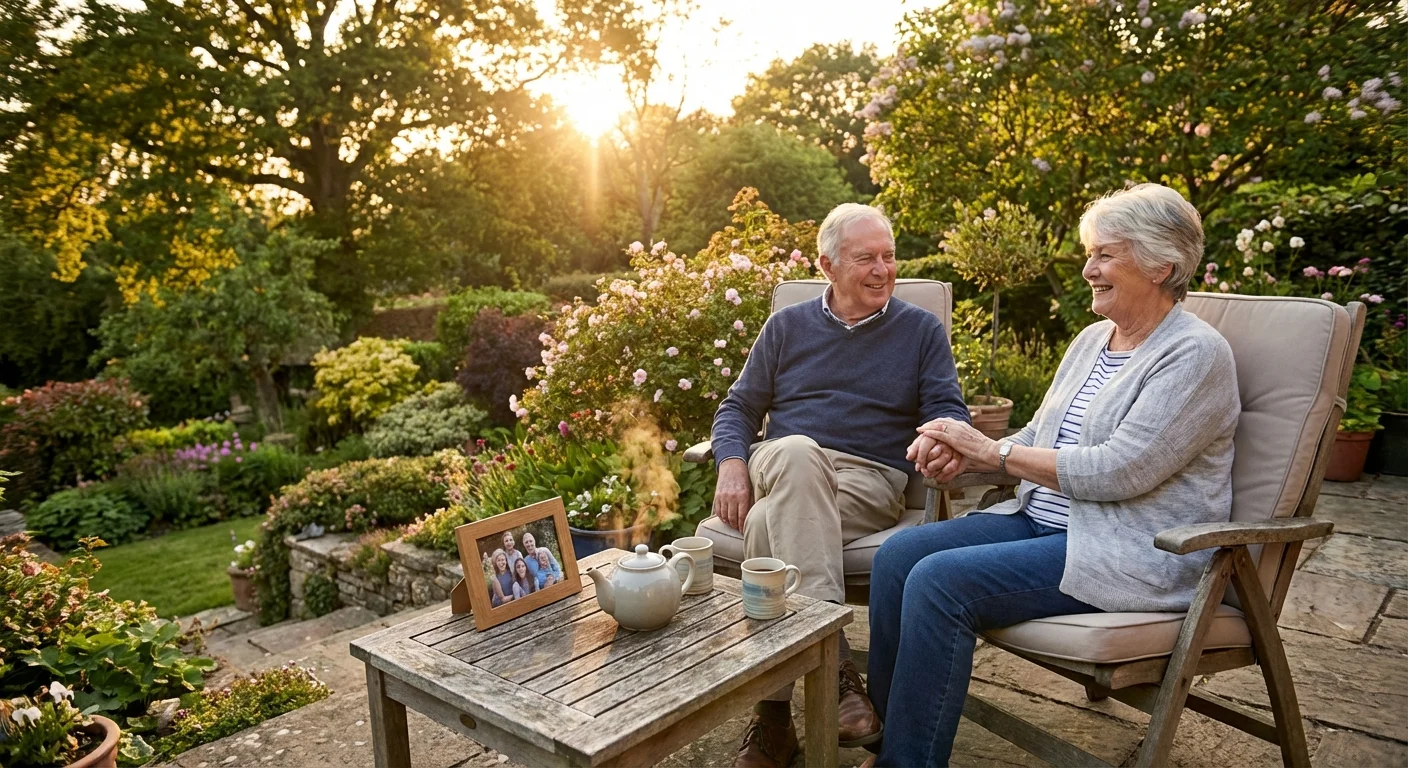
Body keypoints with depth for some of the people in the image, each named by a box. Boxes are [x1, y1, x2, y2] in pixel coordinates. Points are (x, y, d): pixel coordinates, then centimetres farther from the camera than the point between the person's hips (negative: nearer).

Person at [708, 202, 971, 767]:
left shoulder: (921, 329, 15)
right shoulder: (787, 326, 18)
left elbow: (947, 409, 6)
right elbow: (738, 407, 15)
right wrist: (732, 466, -7)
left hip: (869, 479, -1)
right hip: (782, 467, 2)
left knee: (768, 525, -34)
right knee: (797, 452, -38)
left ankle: (774, 717, -26)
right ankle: (836, 667, -43)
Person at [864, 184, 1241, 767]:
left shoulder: (1195, 353, -11)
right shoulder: (1092, 340, 15)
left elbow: (1117, 471, -21)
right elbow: (1039, 439, 16)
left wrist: (993, 451, -13)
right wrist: (961, 451, -4)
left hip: (1131, 552, -8)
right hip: (1042, 520, 9)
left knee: (940, 581, -26)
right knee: (897, 556, -9)